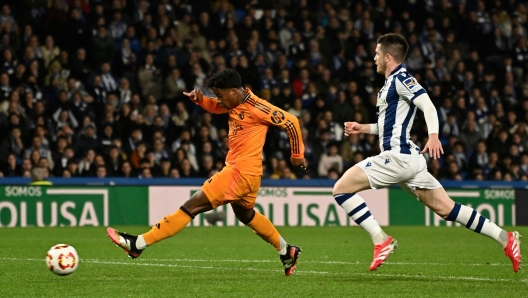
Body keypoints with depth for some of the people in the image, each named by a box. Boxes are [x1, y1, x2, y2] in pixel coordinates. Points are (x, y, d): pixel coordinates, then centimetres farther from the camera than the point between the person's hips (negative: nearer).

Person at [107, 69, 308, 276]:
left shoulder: (256, 107, -17)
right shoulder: (235, 103, 8)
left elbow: (291, 122, -12)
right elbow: (214, 107, 26)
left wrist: (297, 155, -3)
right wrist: (199, 98, 2)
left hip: (240, 172, -11)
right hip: (244, 171, 11)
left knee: (192, 206, -10)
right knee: (245, 215, 31)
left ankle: (139, 244, -11)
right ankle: (287, 251, 42)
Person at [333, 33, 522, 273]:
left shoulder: (401, 78, -6)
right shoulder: (391, 82, 23)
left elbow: (427, 105, -21)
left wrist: (433, 135, -37)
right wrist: (363, 128, 26)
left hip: (398, 156, -10)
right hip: (406, 157, 10)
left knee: (341, 188, -10)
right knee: (445, 209, 7)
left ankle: (381, 240, -13)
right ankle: (505, 238, 5)